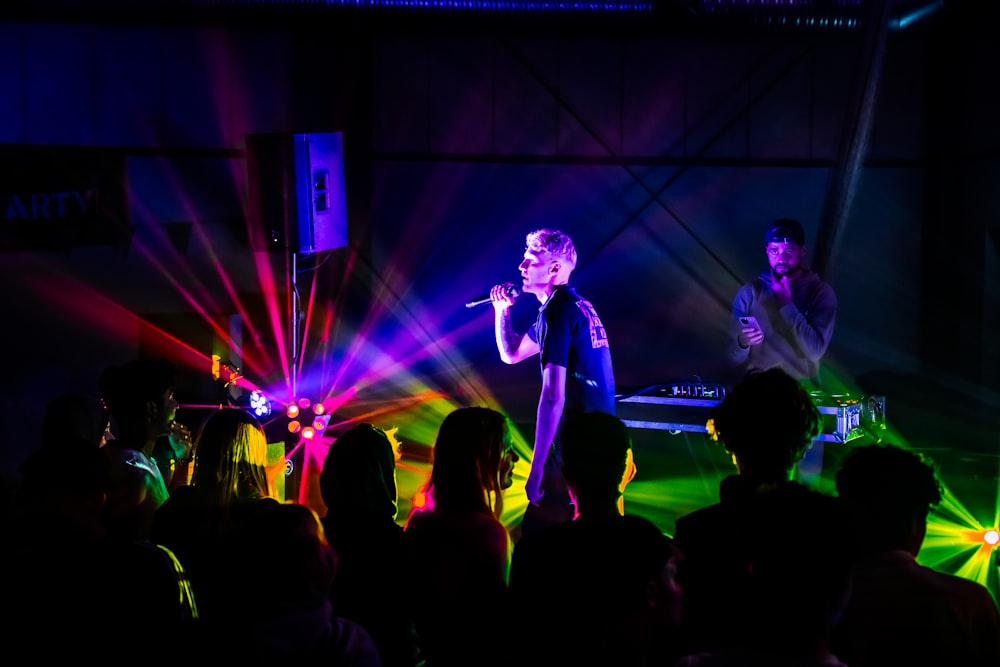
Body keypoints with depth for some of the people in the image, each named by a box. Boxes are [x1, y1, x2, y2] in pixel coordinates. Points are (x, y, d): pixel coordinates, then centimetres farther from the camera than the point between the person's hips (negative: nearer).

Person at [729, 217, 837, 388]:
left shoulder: (821, 292, -2)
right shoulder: (749, 292, 2)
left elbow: (815, 351, -13)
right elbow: (735, 357, 1)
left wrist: (787, 305, -15)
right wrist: (742, 344, -20)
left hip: (802, 388, -1)